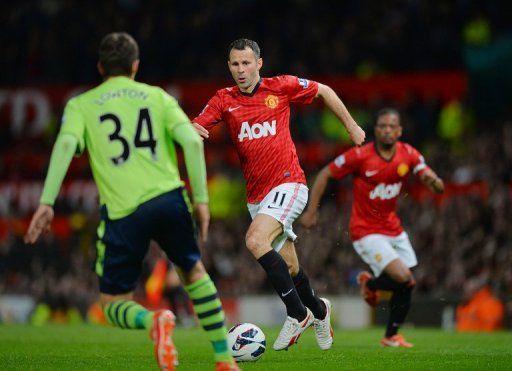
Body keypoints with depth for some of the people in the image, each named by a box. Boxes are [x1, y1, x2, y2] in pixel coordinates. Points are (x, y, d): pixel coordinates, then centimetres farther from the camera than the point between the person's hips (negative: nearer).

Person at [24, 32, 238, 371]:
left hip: (122, 213, -2)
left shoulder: (81, 105, 14)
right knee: (194, 271, 27)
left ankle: (154, 320, -24)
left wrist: (47, 202, -11)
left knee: (113, 304, 10)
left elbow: (66, 144, -5)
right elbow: (192, 140, 1)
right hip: (168, 197, 2)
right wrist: (201, 199, 3)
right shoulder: (157, 96, 16)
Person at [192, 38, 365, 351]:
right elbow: (196, 128, -6)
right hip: (256, 194, 5)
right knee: (289, 268, 12)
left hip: (288, 183, -5)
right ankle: (318, 310, 40)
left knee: (256, 241, -27)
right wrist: (190, 130, -31)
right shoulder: (224, 100, 4)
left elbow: (323, 91, 13)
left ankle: (298, 314, -18)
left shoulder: (282, 87, -1)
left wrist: (351, 126, 16)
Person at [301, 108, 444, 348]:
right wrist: (311, 211, -7)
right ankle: (370, 283, 14)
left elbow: (437, 187, -6)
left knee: (406, 286, 6)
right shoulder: (360, 156, -17)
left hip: (393, 229, 6)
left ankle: (391, 336, 28)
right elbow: (324, 175, -6)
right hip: (366, 231, -6)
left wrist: (434, 181, -31)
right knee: (403, 278, -19)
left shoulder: (408, 154, -4)